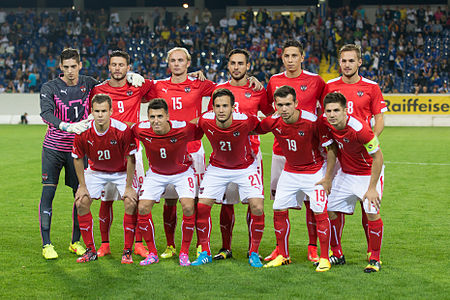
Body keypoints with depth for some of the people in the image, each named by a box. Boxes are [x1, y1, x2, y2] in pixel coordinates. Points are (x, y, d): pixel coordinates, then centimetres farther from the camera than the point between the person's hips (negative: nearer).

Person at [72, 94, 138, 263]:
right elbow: (78, 158, -6)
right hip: (96, 171, 2)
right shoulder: (83, 132, -22)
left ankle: (127, 251, -9)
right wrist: (82, 186, -7)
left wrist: (129, 187, -17)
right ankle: (90, 250, 2)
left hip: (121, 172, -2)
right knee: (81, 202, -12)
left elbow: (130, 158, -18)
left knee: (131, 202, -20)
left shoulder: (122, 130, -29)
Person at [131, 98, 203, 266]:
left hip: (182, 172, -2)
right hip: (155, 173, 2)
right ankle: (152, 253, 6)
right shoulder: (141, 130, -26)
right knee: (143, 208, -10)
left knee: (188, 207, -19)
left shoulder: (183, 129, -31)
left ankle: (184, 253, -2)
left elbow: (201, 130, -10)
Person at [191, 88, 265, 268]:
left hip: (245, 167, -2)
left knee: (257, 208, -14)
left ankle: (254, 253, 4)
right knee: (202, 206, -8)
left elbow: (262, 125, -7)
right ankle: (205, 253, 8)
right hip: (217, 168, 2)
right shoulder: (205, 121, -23)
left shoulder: (245, 121, -29)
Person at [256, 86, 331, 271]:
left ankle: (324, 258, 0)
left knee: (320, 212, -11)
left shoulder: (311, 121, -25)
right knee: (279, 211, 3)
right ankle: (283, 255, 17)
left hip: (314, 170, -4)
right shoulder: (273, 122, -14)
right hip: (290, 171, 5)